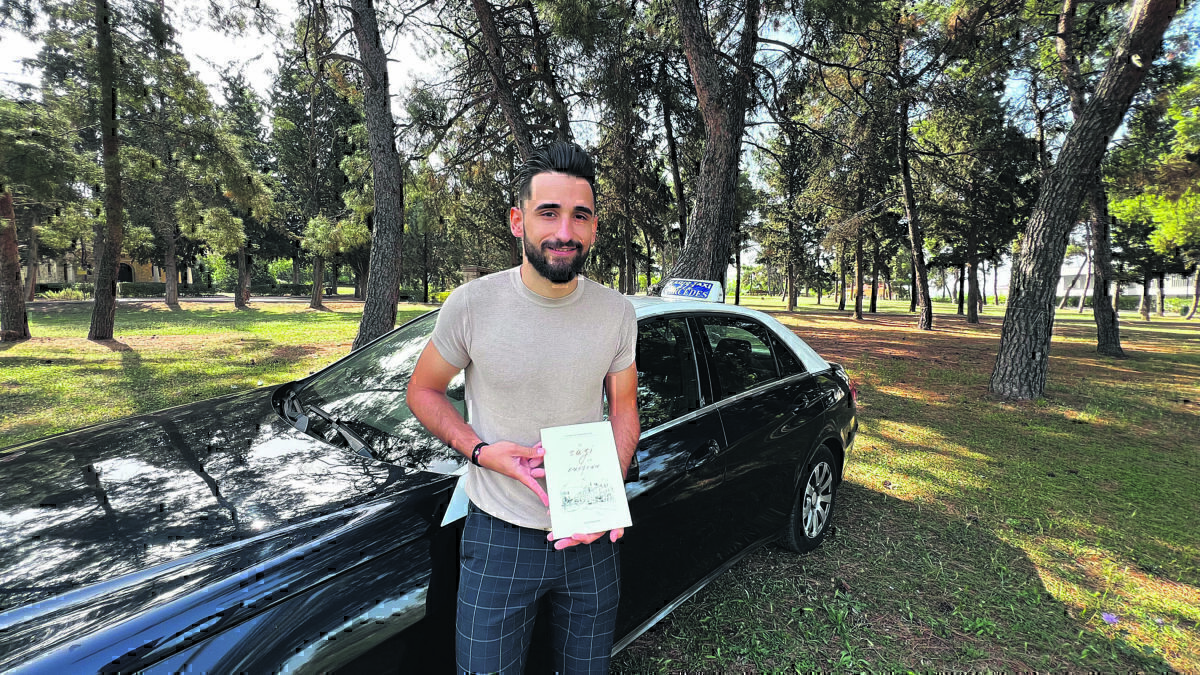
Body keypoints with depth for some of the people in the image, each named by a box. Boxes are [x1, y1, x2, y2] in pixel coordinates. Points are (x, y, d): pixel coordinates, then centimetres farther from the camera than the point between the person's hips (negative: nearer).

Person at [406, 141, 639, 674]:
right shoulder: (473, 304, -14)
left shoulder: (617, 313, -6)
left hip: (592, 533, 3)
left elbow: (624, 408, 4)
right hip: (499, 535, -2)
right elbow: (422, 391, -2)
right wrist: (480, 451, -18)